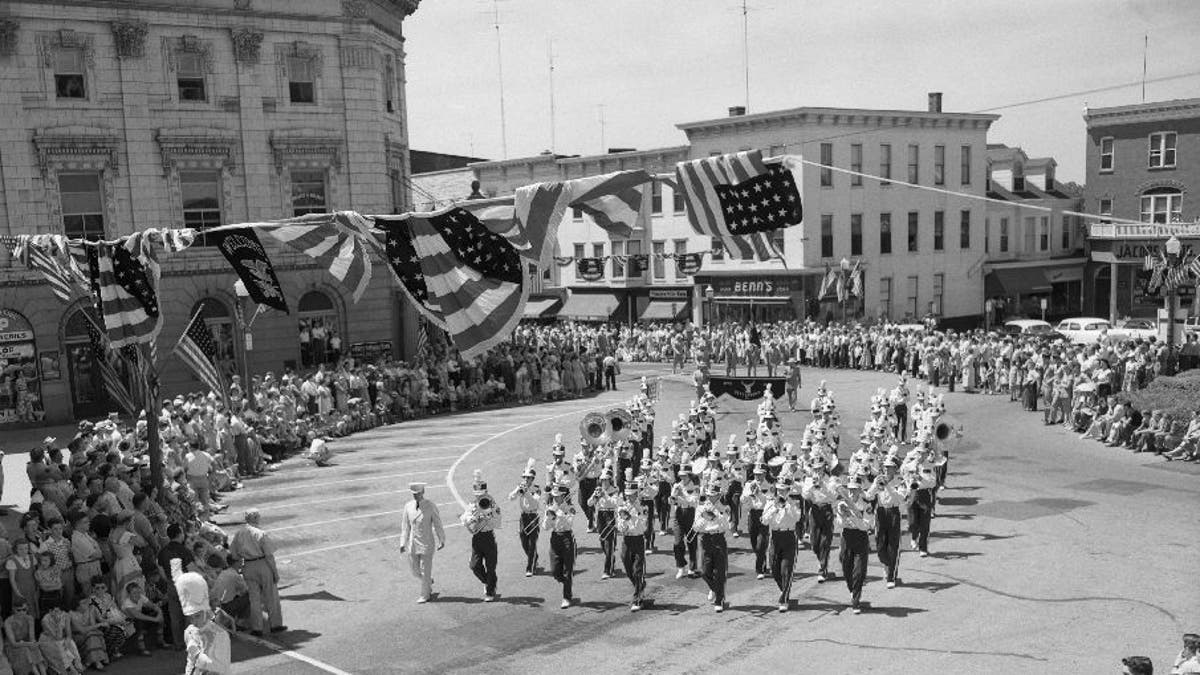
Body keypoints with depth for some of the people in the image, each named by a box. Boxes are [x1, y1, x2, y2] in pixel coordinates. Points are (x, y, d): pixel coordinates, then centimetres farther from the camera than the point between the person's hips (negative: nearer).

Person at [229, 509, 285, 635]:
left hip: (248, 567, 4)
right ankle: (276, 624, 17)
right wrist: (275, 571, -7)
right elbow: (269, 555, -14)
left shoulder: (238, 534, 0)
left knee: (254, 598, 12)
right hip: (263, 565, -4)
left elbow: (233, 554, 4)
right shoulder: (260, 534, -15)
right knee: (271, 596, 10)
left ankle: (256, 628, 15)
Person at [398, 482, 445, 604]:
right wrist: (403, 543, 4)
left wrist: (441, 541, -1)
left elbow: (437, 524, -4)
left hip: (426, 543, -4)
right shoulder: (408, 506, 0)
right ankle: (429, 580, 42)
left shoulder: (430, 507, -11)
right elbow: (405, 526, 6)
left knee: (425, 570, 3)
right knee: (416, 571, 12)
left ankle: (425, 595, 20)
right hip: (413, 543, 4)